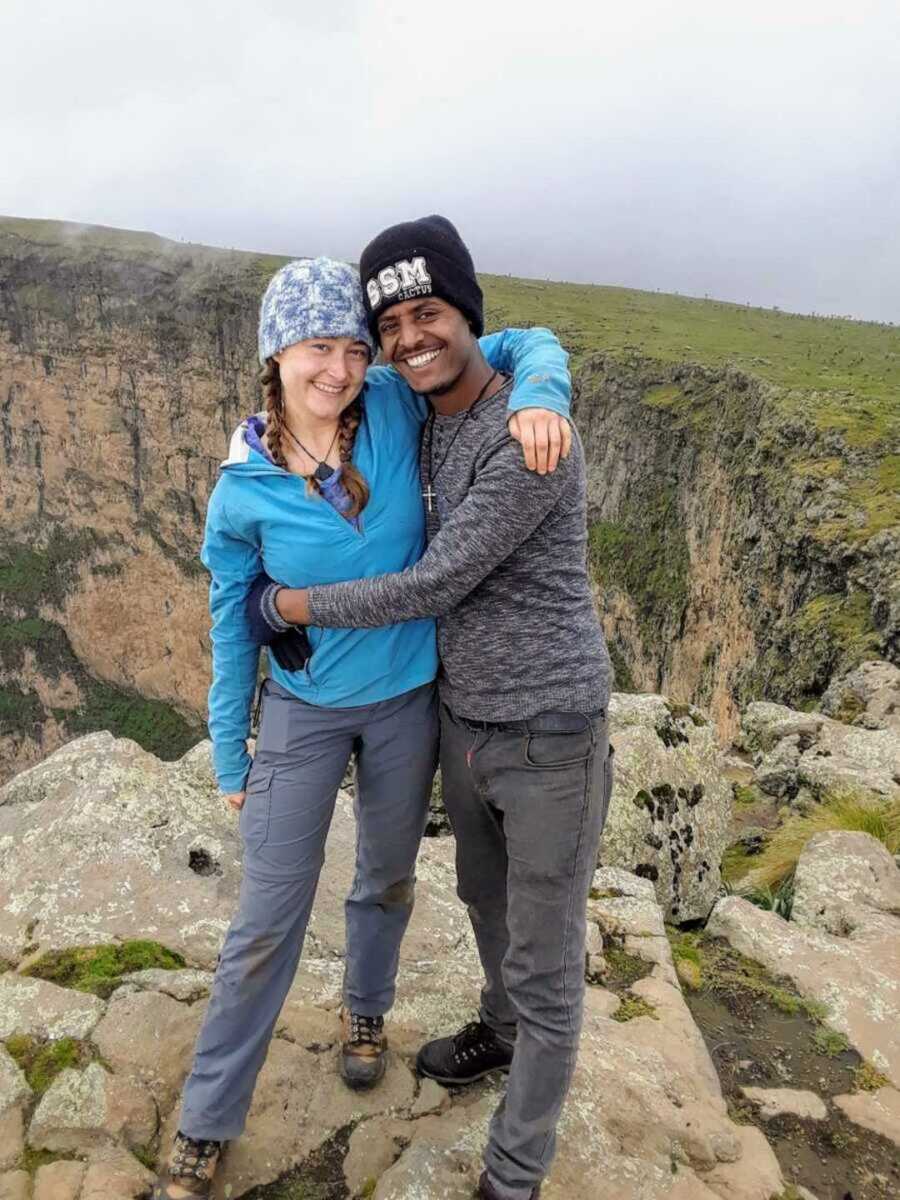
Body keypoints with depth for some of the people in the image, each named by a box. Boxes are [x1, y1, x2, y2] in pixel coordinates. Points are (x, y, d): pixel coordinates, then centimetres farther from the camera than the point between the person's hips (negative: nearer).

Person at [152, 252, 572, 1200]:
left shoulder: (395, 407, -14)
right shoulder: (243, 492, -15)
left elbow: (525, 345, -6)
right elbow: (233, 632, -5)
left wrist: (535, 395, -29)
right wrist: (229, 758, 1)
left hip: (406, 703, 2)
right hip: (303, 714, -1)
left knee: (387, 880, 23)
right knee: (268, 919, 6)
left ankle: (365, 1008, 54)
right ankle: (205, 1123, 29)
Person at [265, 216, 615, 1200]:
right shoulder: (433, 427, 4)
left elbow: (436, 586, -22)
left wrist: (292, 605, -10)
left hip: (552, 740, -8)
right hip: (464, 721, 8)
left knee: (545, 965, 9)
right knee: (486, 896, 29)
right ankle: (504, 1031, 59)